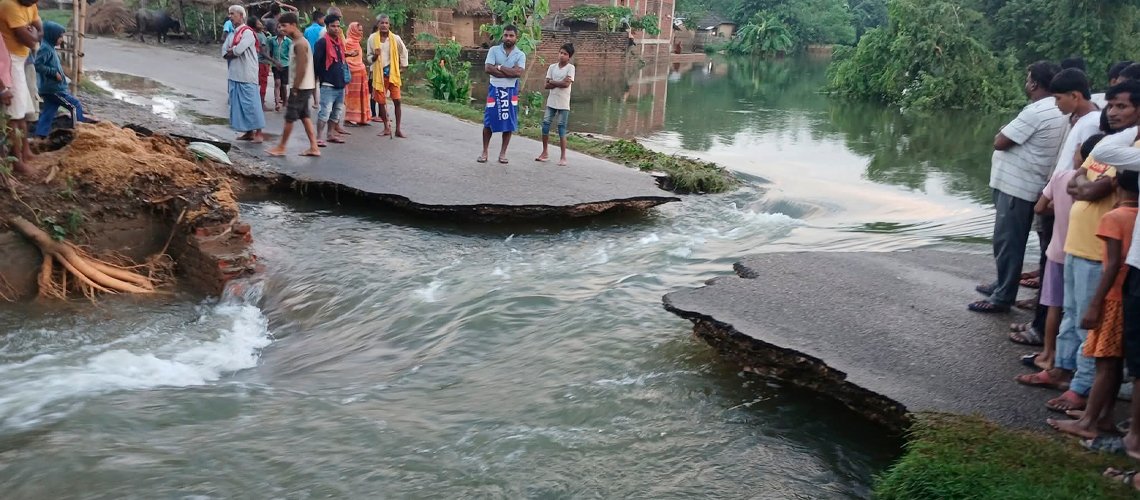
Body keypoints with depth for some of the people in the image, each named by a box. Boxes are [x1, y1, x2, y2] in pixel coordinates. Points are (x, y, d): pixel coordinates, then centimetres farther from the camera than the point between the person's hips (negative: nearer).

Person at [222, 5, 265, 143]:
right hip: (234, 75, 8)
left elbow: (238, 50, -21)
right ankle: (248, 132, 16)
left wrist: (231, 51, -1)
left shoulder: (248, 32, -10)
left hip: (247, 75, -8)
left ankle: (258, 132, -2)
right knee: (238, 104, 9)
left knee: (251, 103, -7)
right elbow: (224, 52, 9)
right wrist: (234, 51, -9)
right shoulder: (232, 34, 16)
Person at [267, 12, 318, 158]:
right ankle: (314, 148, 11)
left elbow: (302, 68, -23)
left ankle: (281, 147, 8)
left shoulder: (299, 44, -18)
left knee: (290, 117, -1)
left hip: (301, 87, -10)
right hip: (303, 86, 10)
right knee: (304, 116, 11)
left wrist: (295, 88, -20)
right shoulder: (296, 42, 13)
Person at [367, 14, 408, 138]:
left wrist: (403, 67, 9)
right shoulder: (372, 38, -3)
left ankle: (398, 129, 2)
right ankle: (386, 128, 17)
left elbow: (404, 52, 12)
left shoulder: (395, 38, -4)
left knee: (397, 100, -4)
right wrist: (374, 56, -17)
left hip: (393, 72, 0)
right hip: (379, 73, 1)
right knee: (381, 101, 4)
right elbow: (369, 57, 5)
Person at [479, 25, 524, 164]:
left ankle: (503, 153, 13)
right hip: (495, 89, -1)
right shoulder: (494, 50, 0)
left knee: (509, 123, 3)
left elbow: (518, 72, -14)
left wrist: (499, 67, -13)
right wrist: (509, 72, -14)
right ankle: (484, 152, 12)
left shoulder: (520, 55, 1)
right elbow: (488, 68, -13)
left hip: (511, 91, 1)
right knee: (489, 122, 1)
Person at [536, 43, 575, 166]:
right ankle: (545, 153, 16)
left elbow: (566, 84, -17)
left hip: (563, 104, -4)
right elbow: (547, 85, 0)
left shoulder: (570, 68, -5)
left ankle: (563, 156, 3)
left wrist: (552, 82, -8)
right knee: (545, 125, 3)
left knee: (562, 128, -3)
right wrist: (560, 83, -12)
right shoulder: (552, 67, 7)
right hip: (551, 102, 4)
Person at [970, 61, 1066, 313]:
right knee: (1008, 240, 20)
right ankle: (1002, 285, 32)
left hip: (1016, 187, -10)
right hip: (1024, 185, 10)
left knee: (1007, 241, -3)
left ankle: (1002, 298, 4)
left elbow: (1000, 142, -18)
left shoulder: (1036, 111, -21)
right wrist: (1010, 133, 2)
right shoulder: (1057, 110, 12)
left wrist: (1002, 133, 1)